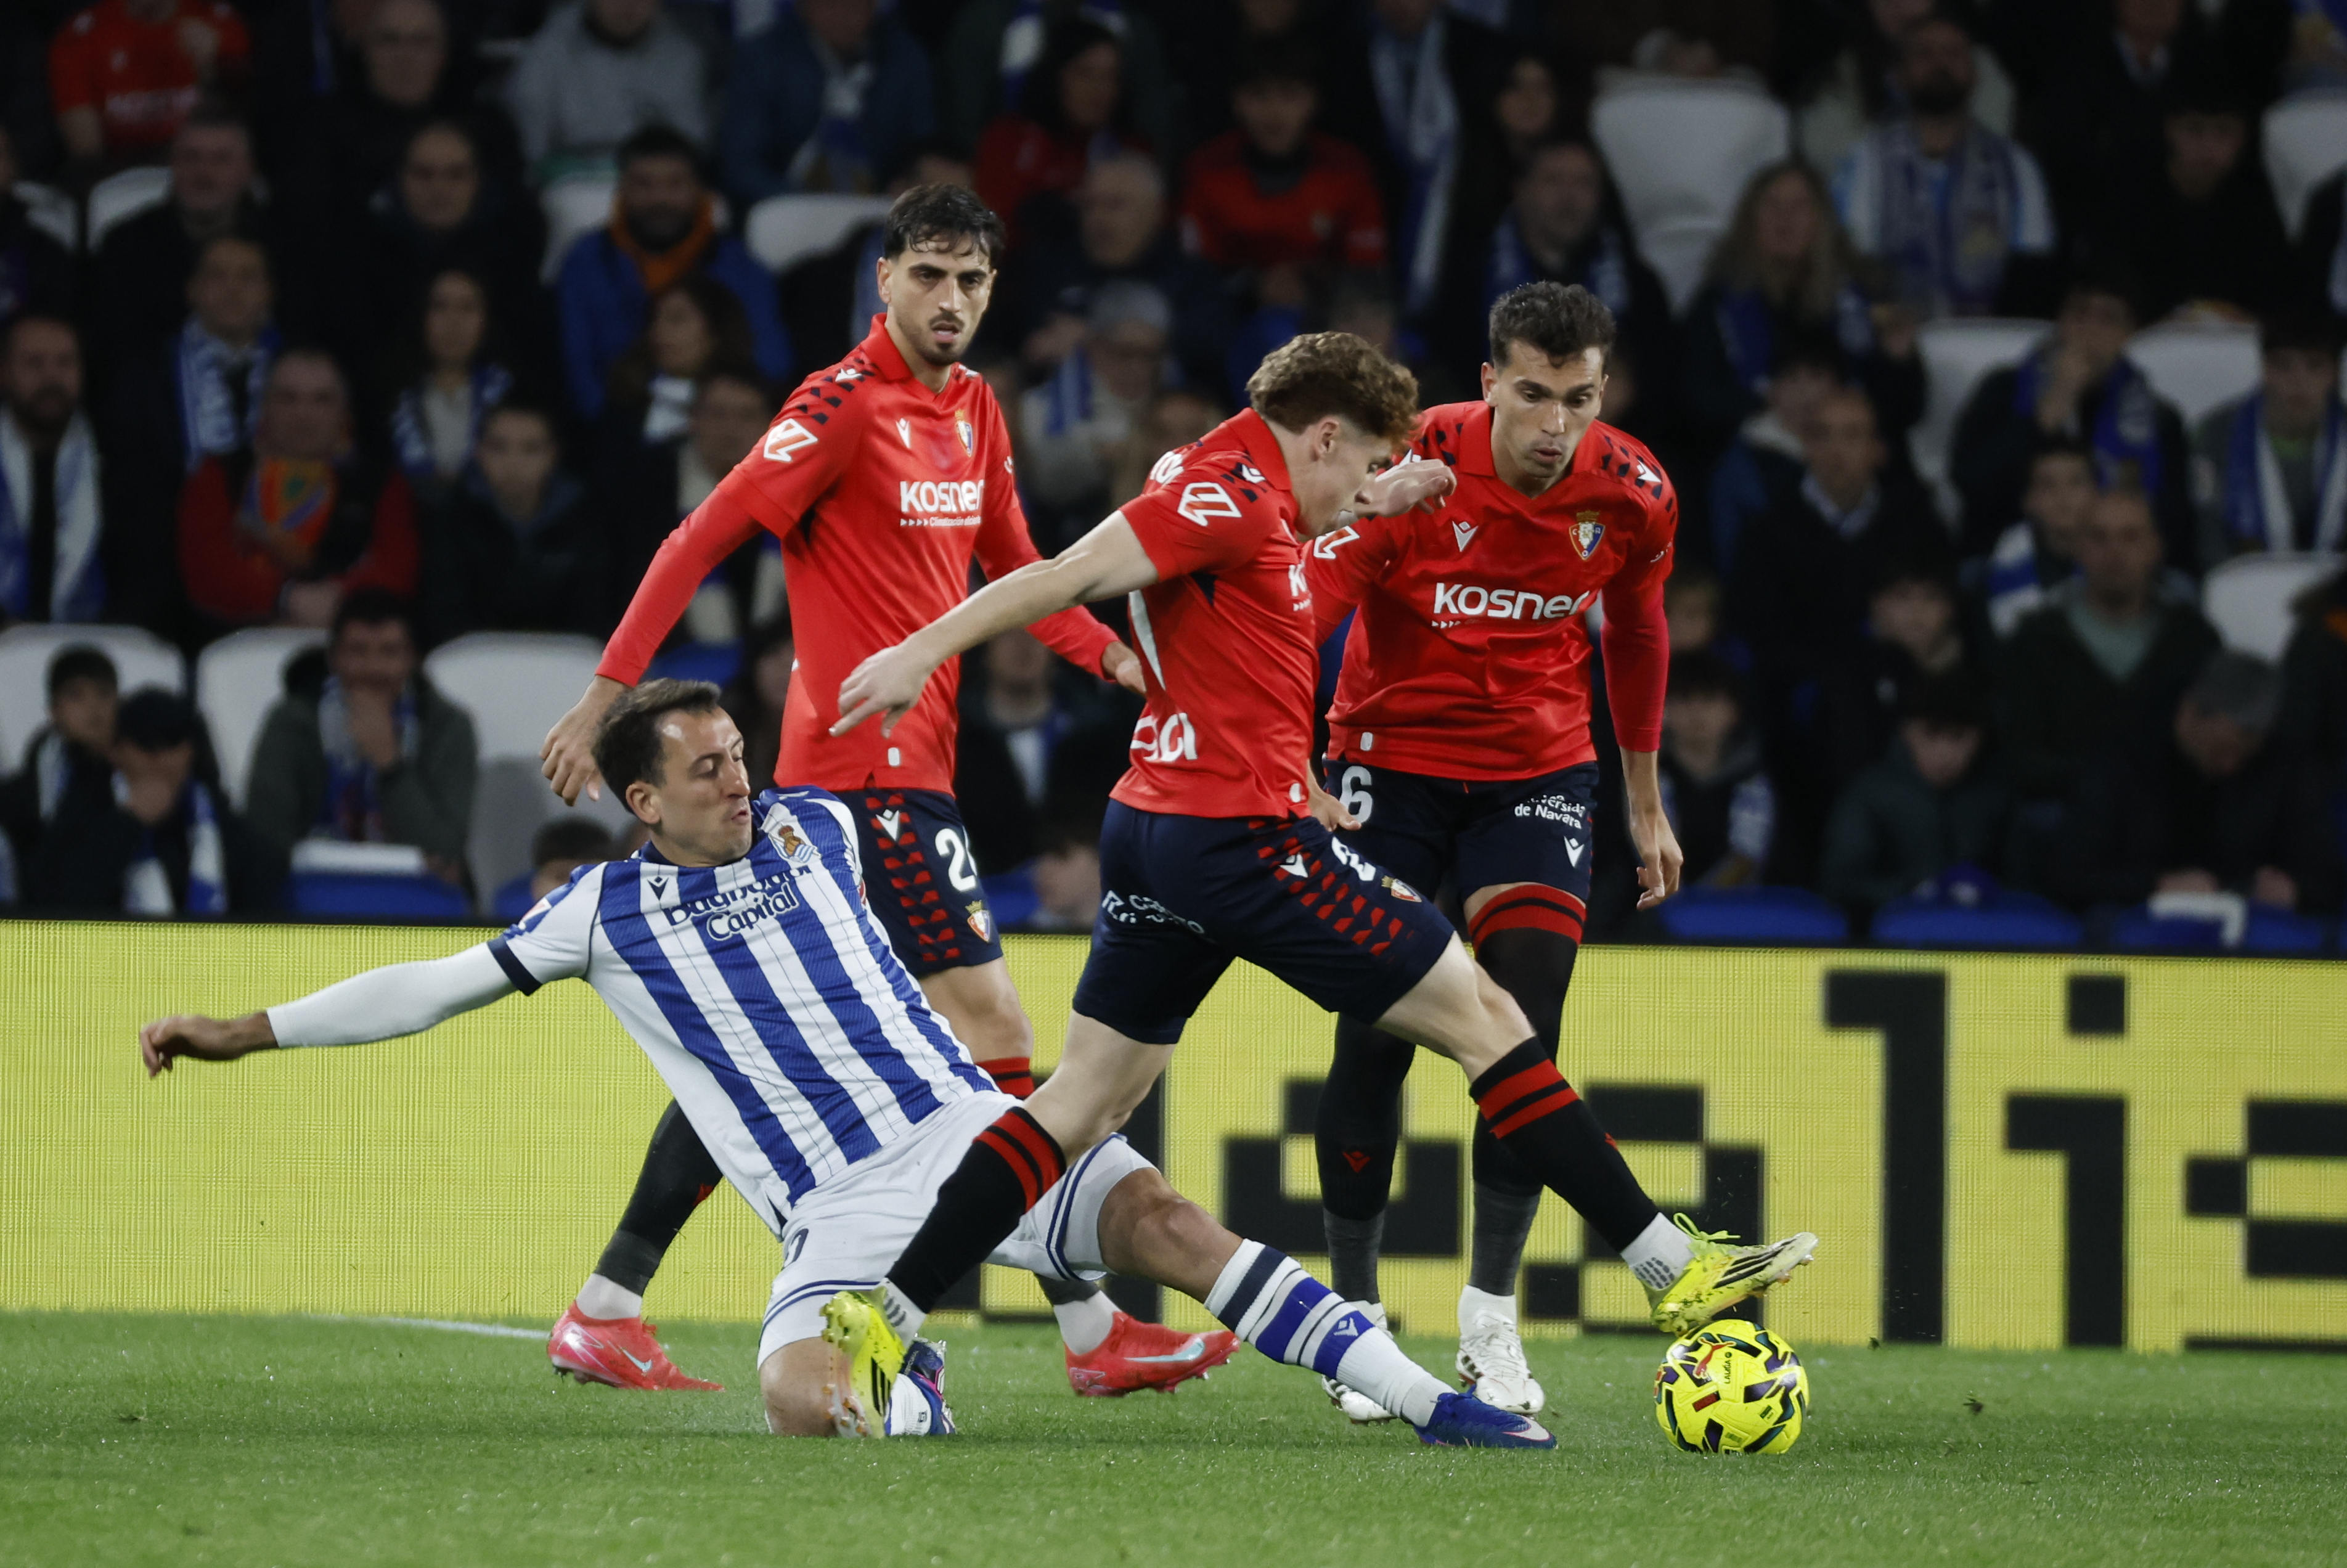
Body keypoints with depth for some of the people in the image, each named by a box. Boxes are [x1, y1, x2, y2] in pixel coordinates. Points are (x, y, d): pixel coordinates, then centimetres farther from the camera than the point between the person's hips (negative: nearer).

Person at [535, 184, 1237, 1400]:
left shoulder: (974, 409, 14)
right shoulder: (846, 405, -12)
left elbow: (1010, 564, 24)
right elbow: (702, 541, -13)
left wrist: (1113, 657, 8)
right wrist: (606, 693, -17)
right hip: (875, 763, -9)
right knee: (990, 1019, -9)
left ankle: (606, 1308, 13)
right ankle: (1091, 1332, -6)